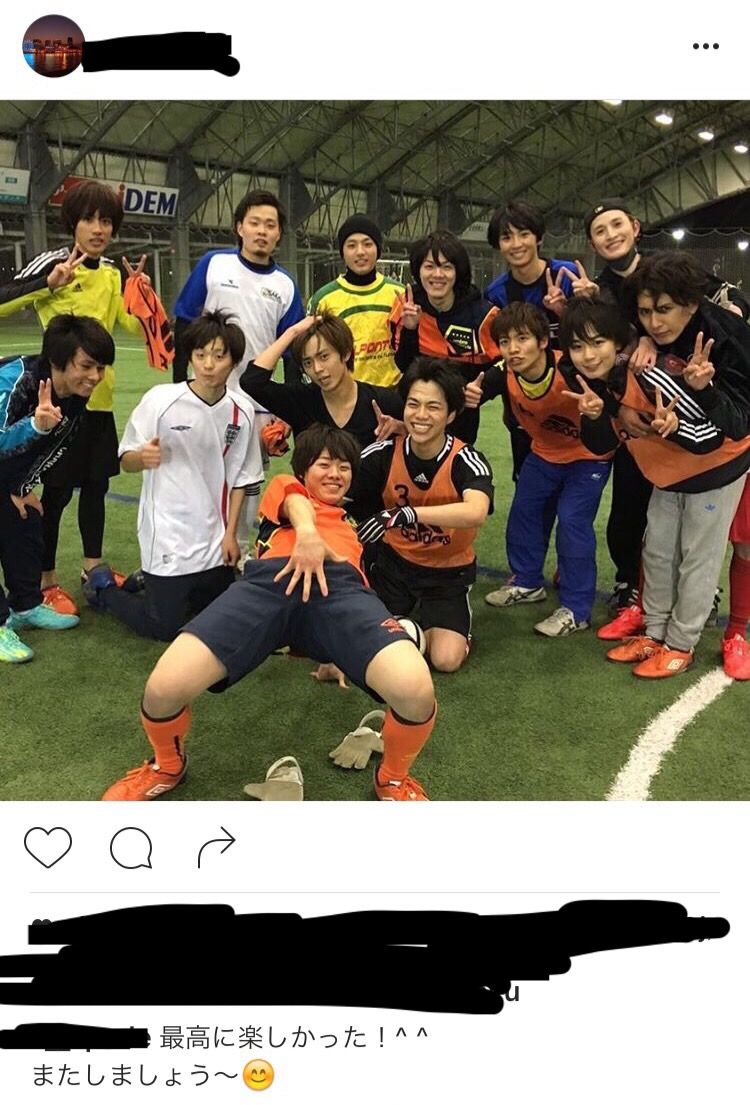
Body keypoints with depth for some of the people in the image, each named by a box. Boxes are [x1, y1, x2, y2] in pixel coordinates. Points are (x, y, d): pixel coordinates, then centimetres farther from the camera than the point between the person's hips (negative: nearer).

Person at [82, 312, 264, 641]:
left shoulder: (242, 411, -5)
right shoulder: (161, 399, -14)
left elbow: (241, 478, 5)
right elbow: (126, 461, -7)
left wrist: (230, 533, 1)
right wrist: (143, 457, -30)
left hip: (215, 540, 5)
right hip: (168, 537, -4)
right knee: (164, 628, 2)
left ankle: (153, 585, 38)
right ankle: (104, 586, 28)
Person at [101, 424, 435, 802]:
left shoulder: (353, 526, 44)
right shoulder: (285, 486, 36)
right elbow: (295, 503, 11)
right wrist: (307, 529, -15)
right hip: (273, 577, -2)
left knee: (415, 690, -29)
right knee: (164, 688, -22)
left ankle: (393, 779, 7)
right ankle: (167, 767, 16)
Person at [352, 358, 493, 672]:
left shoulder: (466, 460, -25)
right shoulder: (384, 454, -15)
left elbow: (475, 512, -46)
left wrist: (406, 514, -53)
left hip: (448, 571, -3)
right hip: (395, 561, 3)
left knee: (446, 659, -17)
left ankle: (458, 619, 18)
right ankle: (406, 613, 22)